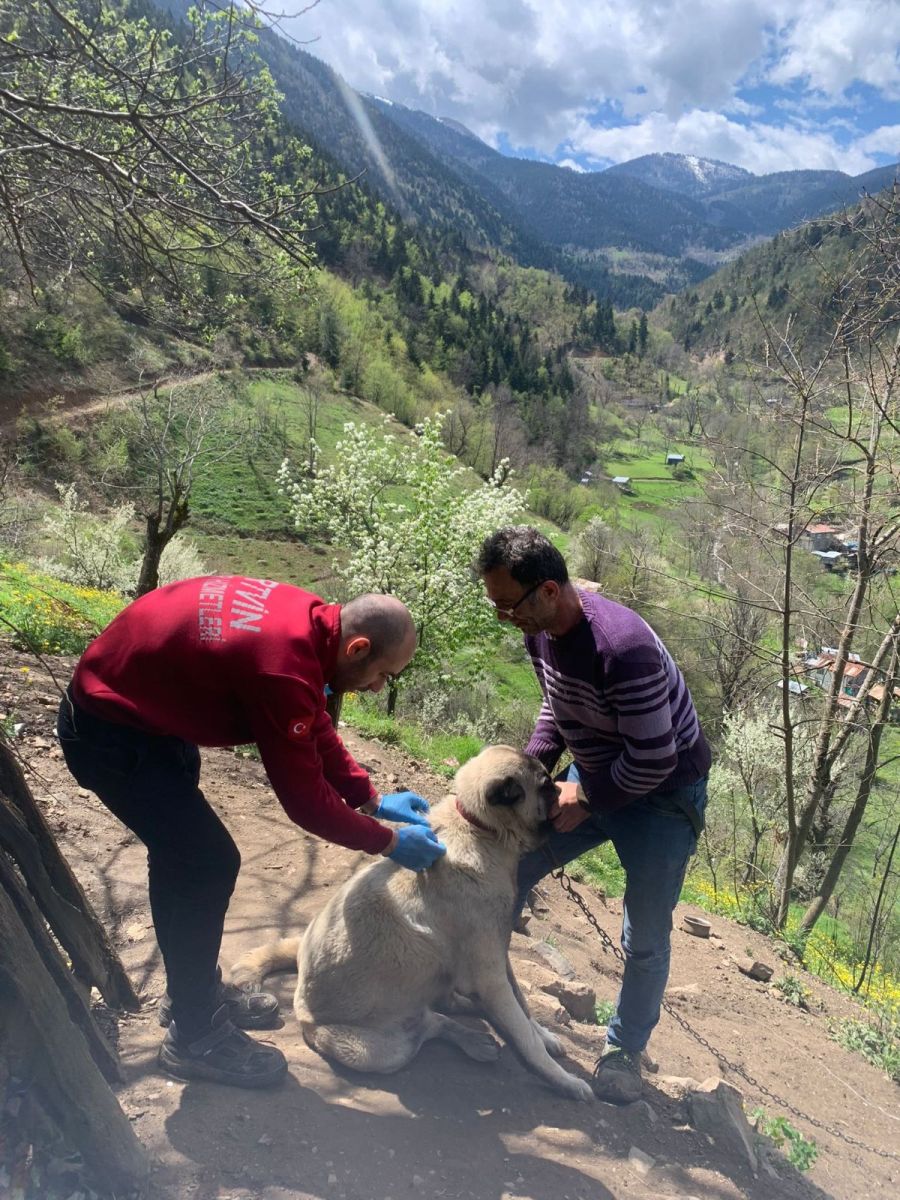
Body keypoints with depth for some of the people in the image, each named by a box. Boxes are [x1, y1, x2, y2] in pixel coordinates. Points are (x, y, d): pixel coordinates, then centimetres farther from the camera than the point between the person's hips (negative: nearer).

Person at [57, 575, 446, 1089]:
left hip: (142, 705, 10)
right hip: (113, 733, -10)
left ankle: (193, 992, 36)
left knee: (183, 855, 18)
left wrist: (374, 799, 6)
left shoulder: (311, 620, -6)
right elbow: (305, 798, -23)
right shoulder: (283, 667, -33)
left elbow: (317, 730, 8)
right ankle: (196, 1037, 11)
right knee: (210, 864, -6)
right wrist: (389, 842, -11)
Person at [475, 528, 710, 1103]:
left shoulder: (623, 648, -36)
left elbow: (654, 760, -29)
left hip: (662, 792, -7)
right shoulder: (541, 629, -10)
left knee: (645, 938, 3)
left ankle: (625, 1050, 28)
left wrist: (585, 798, -17)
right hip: (593, 777, 7)